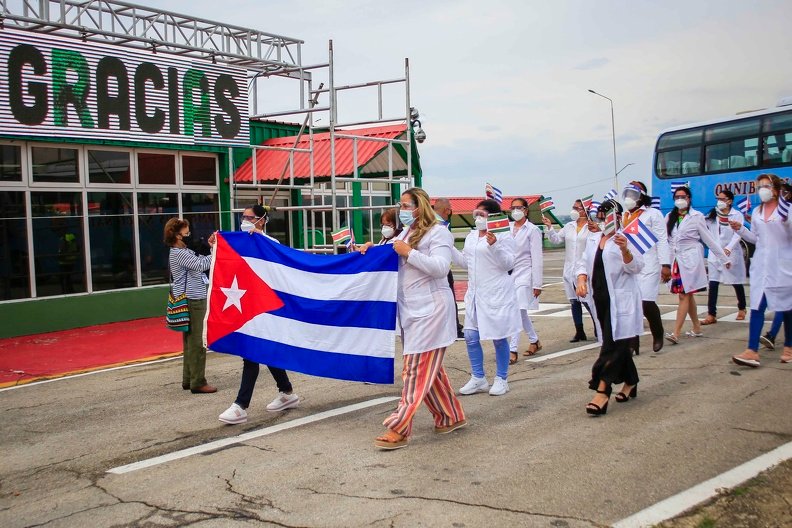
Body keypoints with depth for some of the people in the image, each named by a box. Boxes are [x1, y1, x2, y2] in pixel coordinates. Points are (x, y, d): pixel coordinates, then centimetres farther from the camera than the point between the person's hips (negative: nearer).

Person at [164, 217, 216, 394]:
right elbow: (201, 265, -26)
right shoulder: (180, 254, -14)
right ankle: (198, 383, -4)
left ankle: (188, 379, 23)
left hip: (193, 301, 11)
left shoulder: (182, 252, 17)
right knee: (197, 343, -7)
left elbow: (199, 261, 14)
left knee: (190, 341, 15)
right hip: (193, 302, -11)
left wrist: (210, 247, 4)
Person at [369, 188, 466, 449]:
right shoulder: (405, 233, 15)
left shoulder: (438, 232, -9)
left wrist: (409, 252, -20)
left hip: (430, 309, -9)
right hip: (410, 309, 9)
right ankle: (452, 416, 27)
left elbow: (440, 268, -19)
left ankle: (399, 429, -9)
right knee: (428, 368, 14)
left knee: (417, 369, -8)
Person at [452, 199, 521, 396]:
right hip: (475, 293, 7)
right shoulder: (471, 236, 13)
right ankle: (478, 378, 17)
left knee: (499, 338, 2)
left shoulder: (503, 235, -9)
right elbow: (464, 262, 18)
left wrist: (494, 246, -26)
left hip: (497, 294, -7)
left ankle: (501, 379, 17)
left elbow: (509, 264, -13)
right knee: (471, 337, 5)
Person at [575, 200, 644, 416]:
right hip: (600, 299, 7)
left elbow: (636, 267, -15)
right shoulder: (593, 239, 13)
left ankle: (602, 390, -14)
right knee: (618, 344, 15)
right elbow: (584, 263, 15)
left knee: (613, 344, -11)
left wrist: (625, 250, -35)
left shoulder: (625, 239, -7)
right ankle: (630, 381, 30)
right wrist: (581, 279, -6)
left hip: (621, 299, -7)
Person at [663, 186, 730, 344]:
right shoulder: (669, 217, 9)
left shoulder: (696, 217, -3)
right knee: (688, 295, 13)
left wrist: (724, 258, 2)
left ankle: (676, 333, -15)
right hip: (676, 260, 5)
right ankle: (697, 328, 24)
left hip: (690, 259, -5)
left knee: (684, 296, -10)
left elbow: (709, 239, 1)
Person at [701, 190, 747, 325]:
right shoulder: (712, 215, 8)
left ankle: (741, 309, 33)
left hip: (732, 253, -3)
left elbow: (738, 234, -16)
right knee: (713, 284, -4)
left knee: (737, 283, 11)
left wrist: (728, 248, -29)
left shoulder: (737, 215, -6)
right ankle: (711, 315, -5)